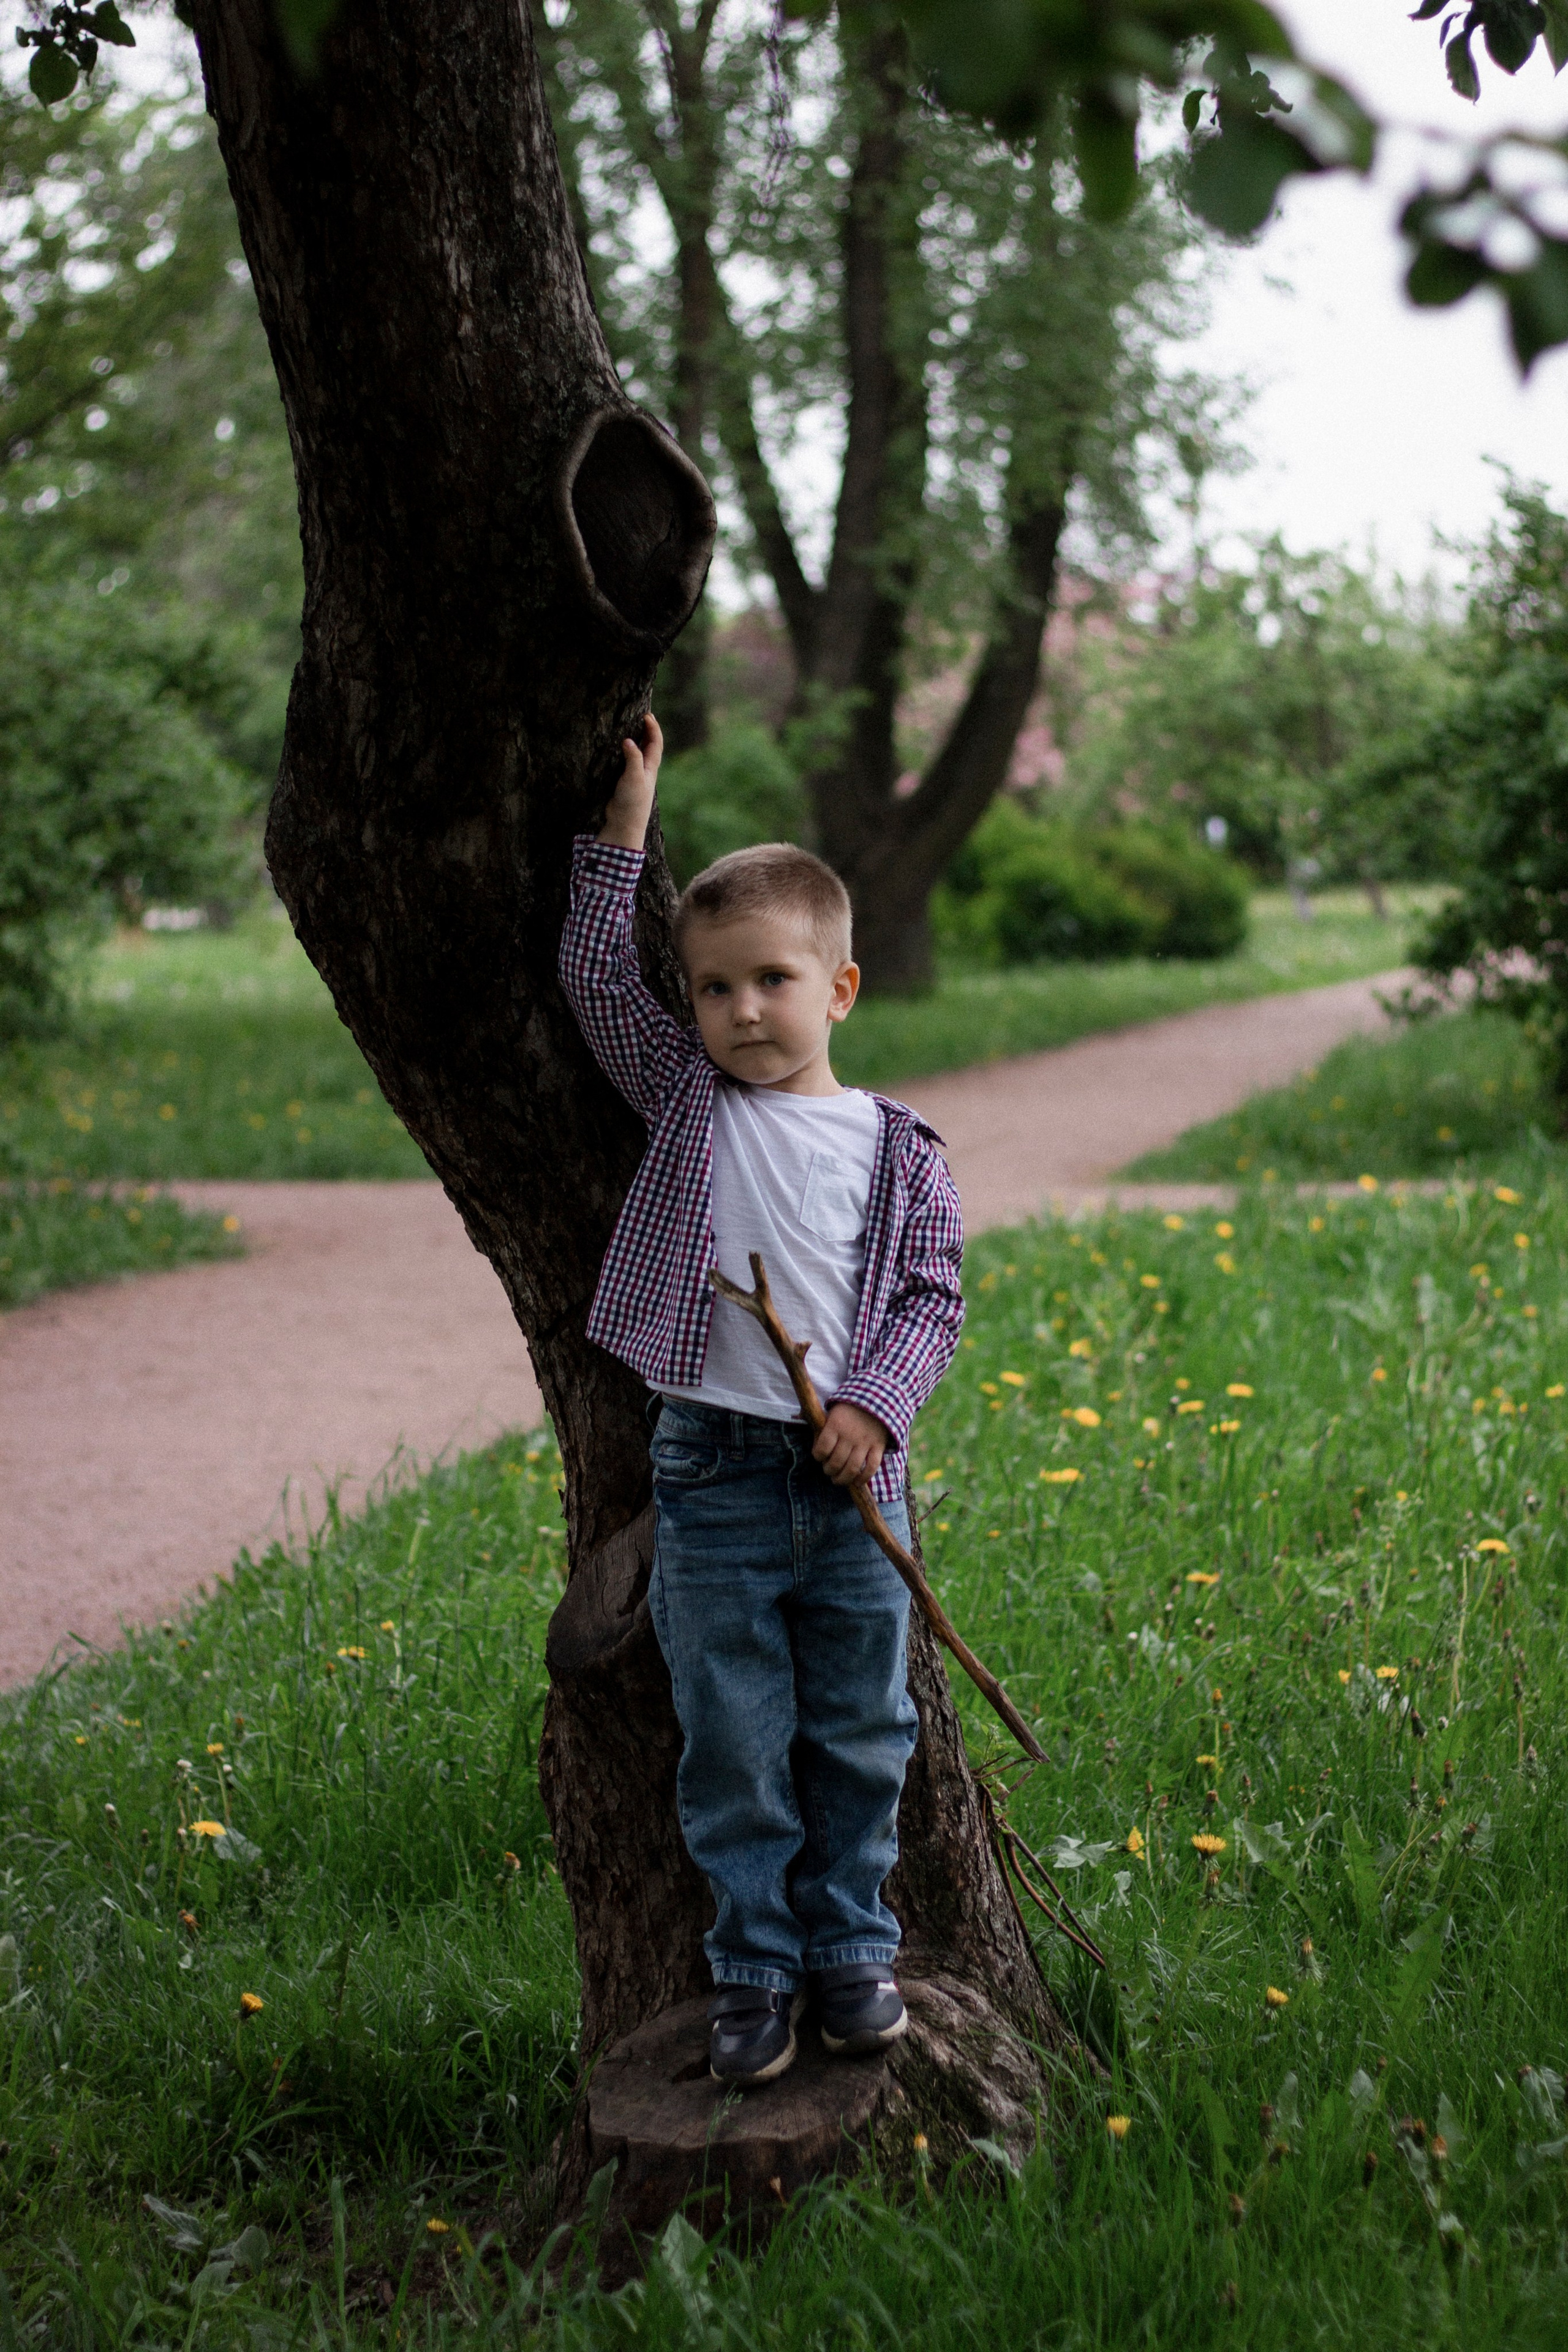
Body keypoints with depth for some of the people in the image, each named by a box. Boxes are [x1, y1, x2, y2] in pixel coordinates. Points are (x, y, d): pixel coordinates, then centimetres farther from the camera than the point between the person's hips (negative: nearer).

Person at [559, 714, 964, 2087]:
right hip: (713, 1470, 0)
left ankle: (850, 1947, 29)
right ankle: (755, 1966, 21)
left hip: (853, 1474, 0)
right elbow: (597, 978, -2)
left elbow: (932, 1299, 3)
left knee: (859, 1733, 11)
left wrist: (874, 1409, -12)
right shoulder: (686, 1100, 4)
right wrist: (625, 823, -5)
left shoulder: (897, 1151, 3)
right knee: (733, 1741, 6)